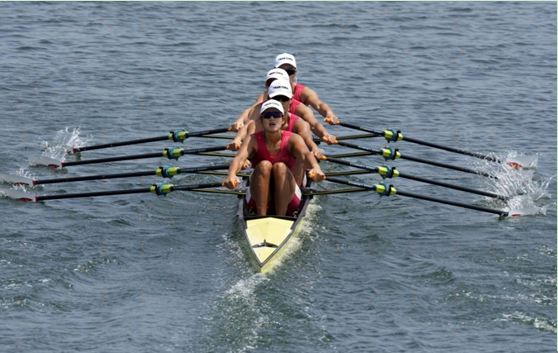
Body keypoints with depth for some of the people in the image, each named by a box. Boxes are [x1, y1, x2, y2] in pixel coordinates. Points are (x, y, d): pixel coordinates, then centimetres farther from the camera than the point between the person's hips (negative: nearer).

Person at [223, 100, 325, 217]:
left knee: (280, 167, -26)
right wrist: (231, 175, -51)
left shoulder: (292, 139, -8)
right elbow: (239, 158, -27)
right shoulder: (254, 140, -7)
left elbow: (305, 154, -31)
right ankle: (261, 216, -28)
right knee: (264, 165, -24)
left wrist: (316, 168, -55)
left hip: (288, 199, 0)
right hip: (258, 200, 0)